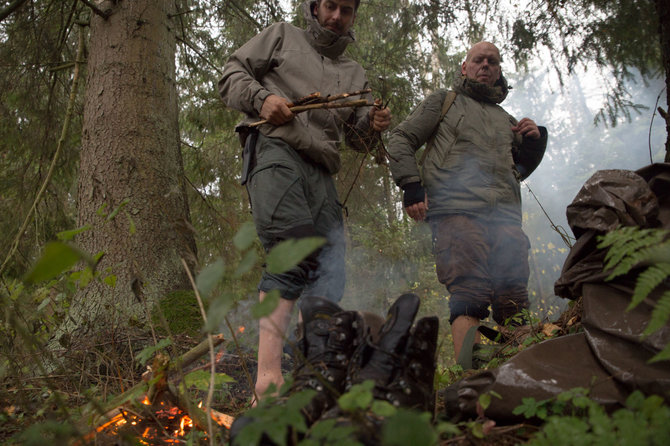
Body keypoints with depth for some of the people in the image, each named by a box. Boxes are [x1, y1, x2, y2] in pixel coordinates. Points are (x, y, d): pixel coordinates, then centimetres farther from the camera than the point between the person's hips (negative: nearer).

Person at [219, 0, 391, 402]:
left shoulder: (355, 75, 31)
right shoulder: (282, 37, 21)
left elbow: (358, 138, 26)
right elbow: (232, 74, 14)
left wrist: (373, 126, 2)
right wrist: (261, 98, -6)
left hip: (321, 173, 6)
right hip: (275, 150, -6)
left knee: (328, 284, -6)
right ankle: (268, 373, -36)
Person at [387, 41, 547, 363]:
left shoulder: (507, 121, 34)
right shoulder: (444, 101, 21)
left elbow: (520, 170, 37)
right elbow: (400, 139, 12)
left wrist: (535, 143, 16)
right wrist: (411, 185, -4)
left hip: (505, 216, 5)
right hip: (457, 209, -4)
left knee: (514, 303, -6)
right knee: (470, 295, -19)